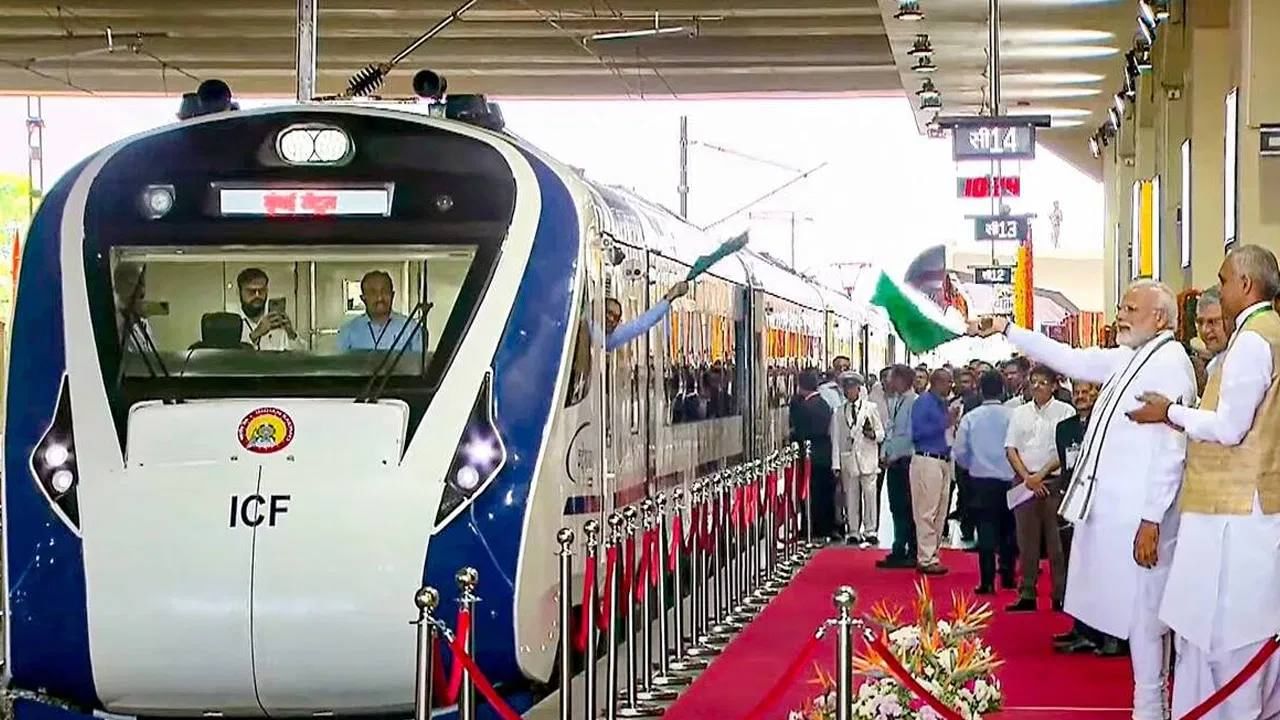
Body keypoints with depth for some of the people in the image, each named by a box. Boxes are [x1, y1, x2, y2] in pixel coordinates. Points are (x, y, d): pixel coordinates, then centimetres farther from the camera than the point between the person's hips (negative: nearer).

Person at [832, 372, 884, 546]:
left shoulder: (870, 408, 7)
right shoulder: (839, 413, 11)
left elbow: (881, 433, 9)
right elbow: (836, 439, 8)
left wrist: (873, 435, -15)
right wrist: (836, 464, 1)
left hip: (867, 458, -1)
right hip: (848, 459, 1)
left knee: (870, 496, -3)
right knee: (851, 498, 2)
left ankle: (870, 532, 4)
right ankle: (853, 532, 8)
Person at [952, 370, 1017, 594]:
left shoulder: (970, 418, -4)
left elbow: (960, 452, 1)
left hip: (980, 481, 0)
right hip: (1008, 480, 0)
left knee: (986, 531, 2)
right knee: (1007, 529, 15)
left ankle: (987, 581, -3)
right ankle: (1007, 575, 19)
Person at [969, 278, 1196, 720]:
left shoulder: (1170, 362, -13)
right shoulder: (1129, 358, 14)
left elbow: (1171, 449, -18)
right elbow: (1070, 359, 25)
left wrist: (1152, 519, -20)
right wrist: (1006, 331, 22)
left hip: (1139, 514, -9)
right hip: (1112, 508, 9)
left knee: (1141, 612, -2)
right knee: (1132, 612, 12)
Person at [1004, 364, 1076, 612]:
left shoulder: (1065, 412, 0)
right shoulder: (1019, 413, 12)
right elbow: (1011, 449, 8)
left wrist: (1041, 474, -11)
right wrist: (1027, 477, -5)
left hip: (1054, 482, -4)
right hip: (1024, 481, 4)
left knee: (1056, 542, -3)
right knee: (1027, 541, 5)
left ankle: (1060, 596, 1)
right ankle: (1027, 595, 9)